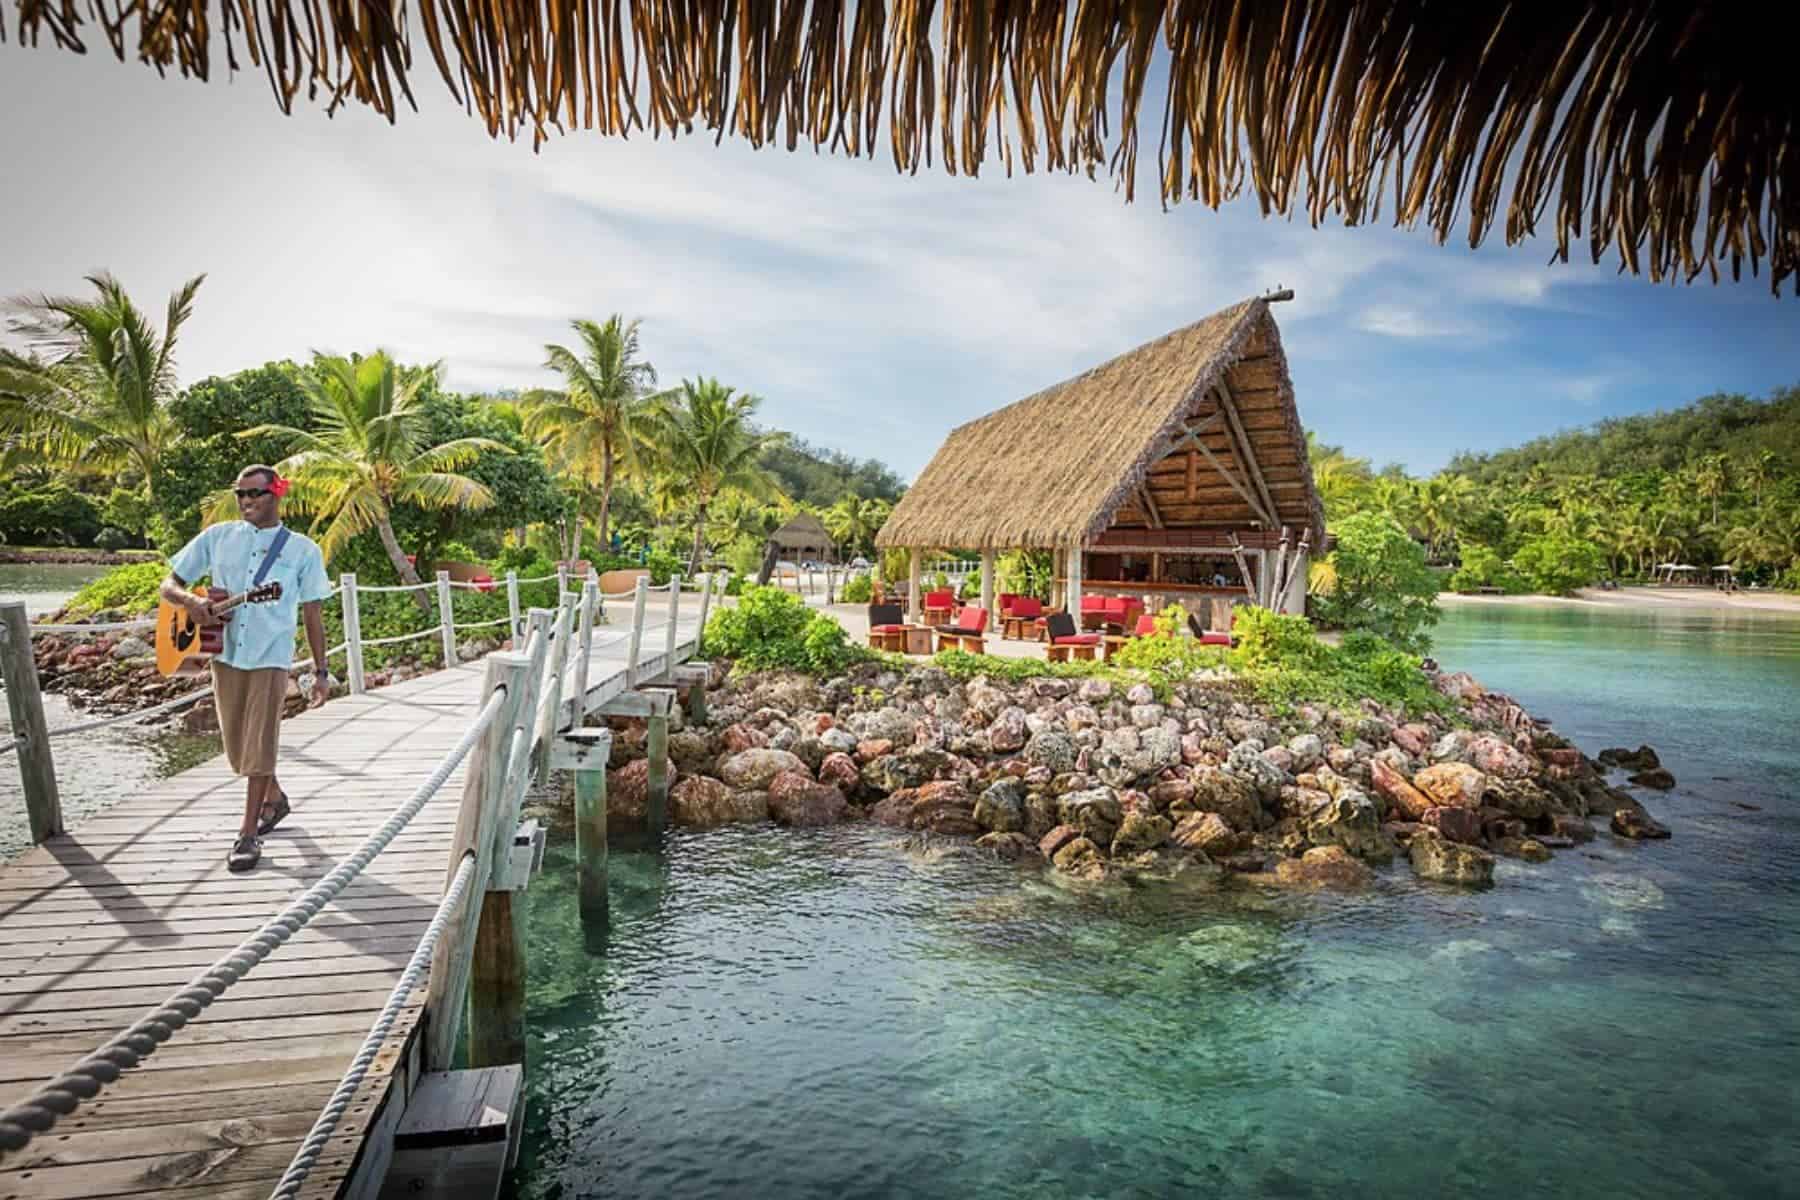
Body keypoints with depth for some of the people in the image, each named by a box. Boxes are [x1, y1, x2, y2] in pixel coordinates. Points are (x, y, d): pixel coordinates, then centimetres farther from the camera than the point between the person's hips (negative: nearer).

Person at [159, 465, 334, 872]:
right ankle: (274, 798, 38)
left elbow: (312, 615, 1)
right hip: (224, 653, 4)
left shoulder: (302, 549, -1)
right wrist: (192, 601, -16)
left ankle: (249, 834, 7)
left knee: (259, 747, -4)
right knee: (238, 746, 14)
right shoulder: (218, 536, 5)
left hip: (271, 658, -3)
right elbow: (169, 585, 8)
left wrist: (321, 672, -2)